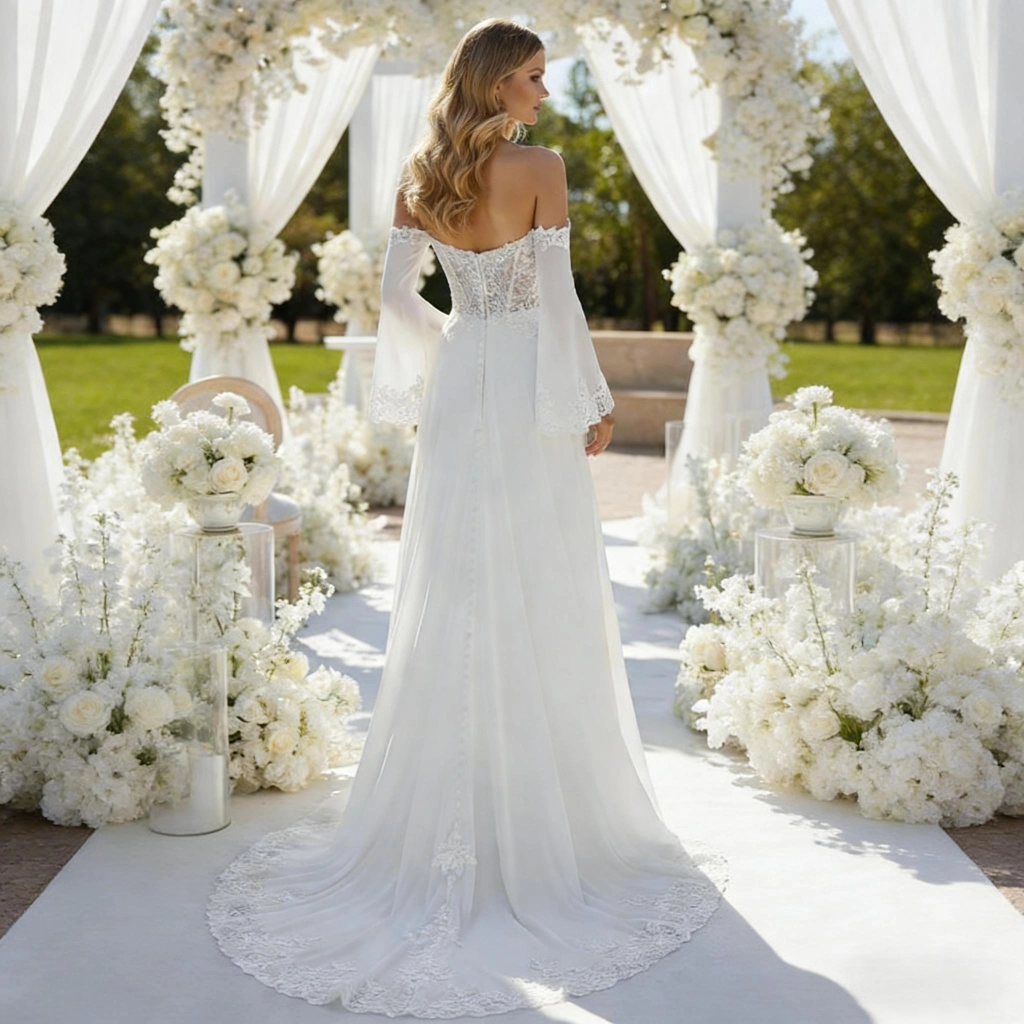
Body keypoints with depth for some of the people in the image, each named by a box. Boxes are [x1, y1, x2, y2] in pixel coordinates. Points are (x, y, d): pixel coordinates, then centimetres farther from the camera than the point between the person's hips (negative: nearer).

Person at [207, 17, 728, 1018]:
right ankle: (542, 812, 10)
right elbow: (558, 296, -11)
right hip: (534, 394, -5)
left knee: (452, 599, 10)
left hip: (457, 391, 5)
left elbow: (394, 293, 6)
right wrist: (595, 402, -4)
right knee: (541, 602, 2)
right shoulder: (541, 166, -9)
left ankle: (440, 812, 18)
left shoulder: (419, 177, 6)